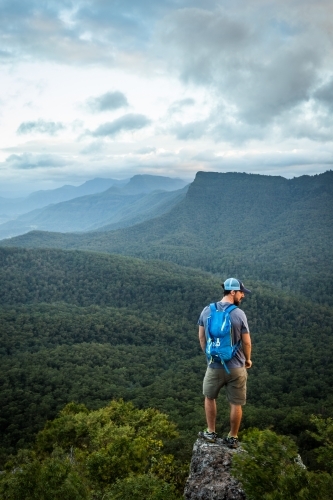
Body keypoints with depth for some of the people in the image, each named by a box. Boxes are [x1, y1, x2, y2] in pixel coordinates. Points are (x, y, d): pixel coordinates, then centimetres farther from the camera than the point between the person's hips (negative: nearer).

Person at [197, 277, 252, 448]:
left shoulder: (207, 311, -4)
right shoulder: (239, 314, -15)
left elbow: (201, 337, 5)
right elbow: (246, 342, -8)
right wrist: (247, 360, 11)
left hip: (214, 365, 3)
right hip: (236, 367, -2)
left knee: (209, 397, 25)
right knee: (236, 403, 14)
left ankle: (210, 433, 33)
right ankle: (232, 438, 26)